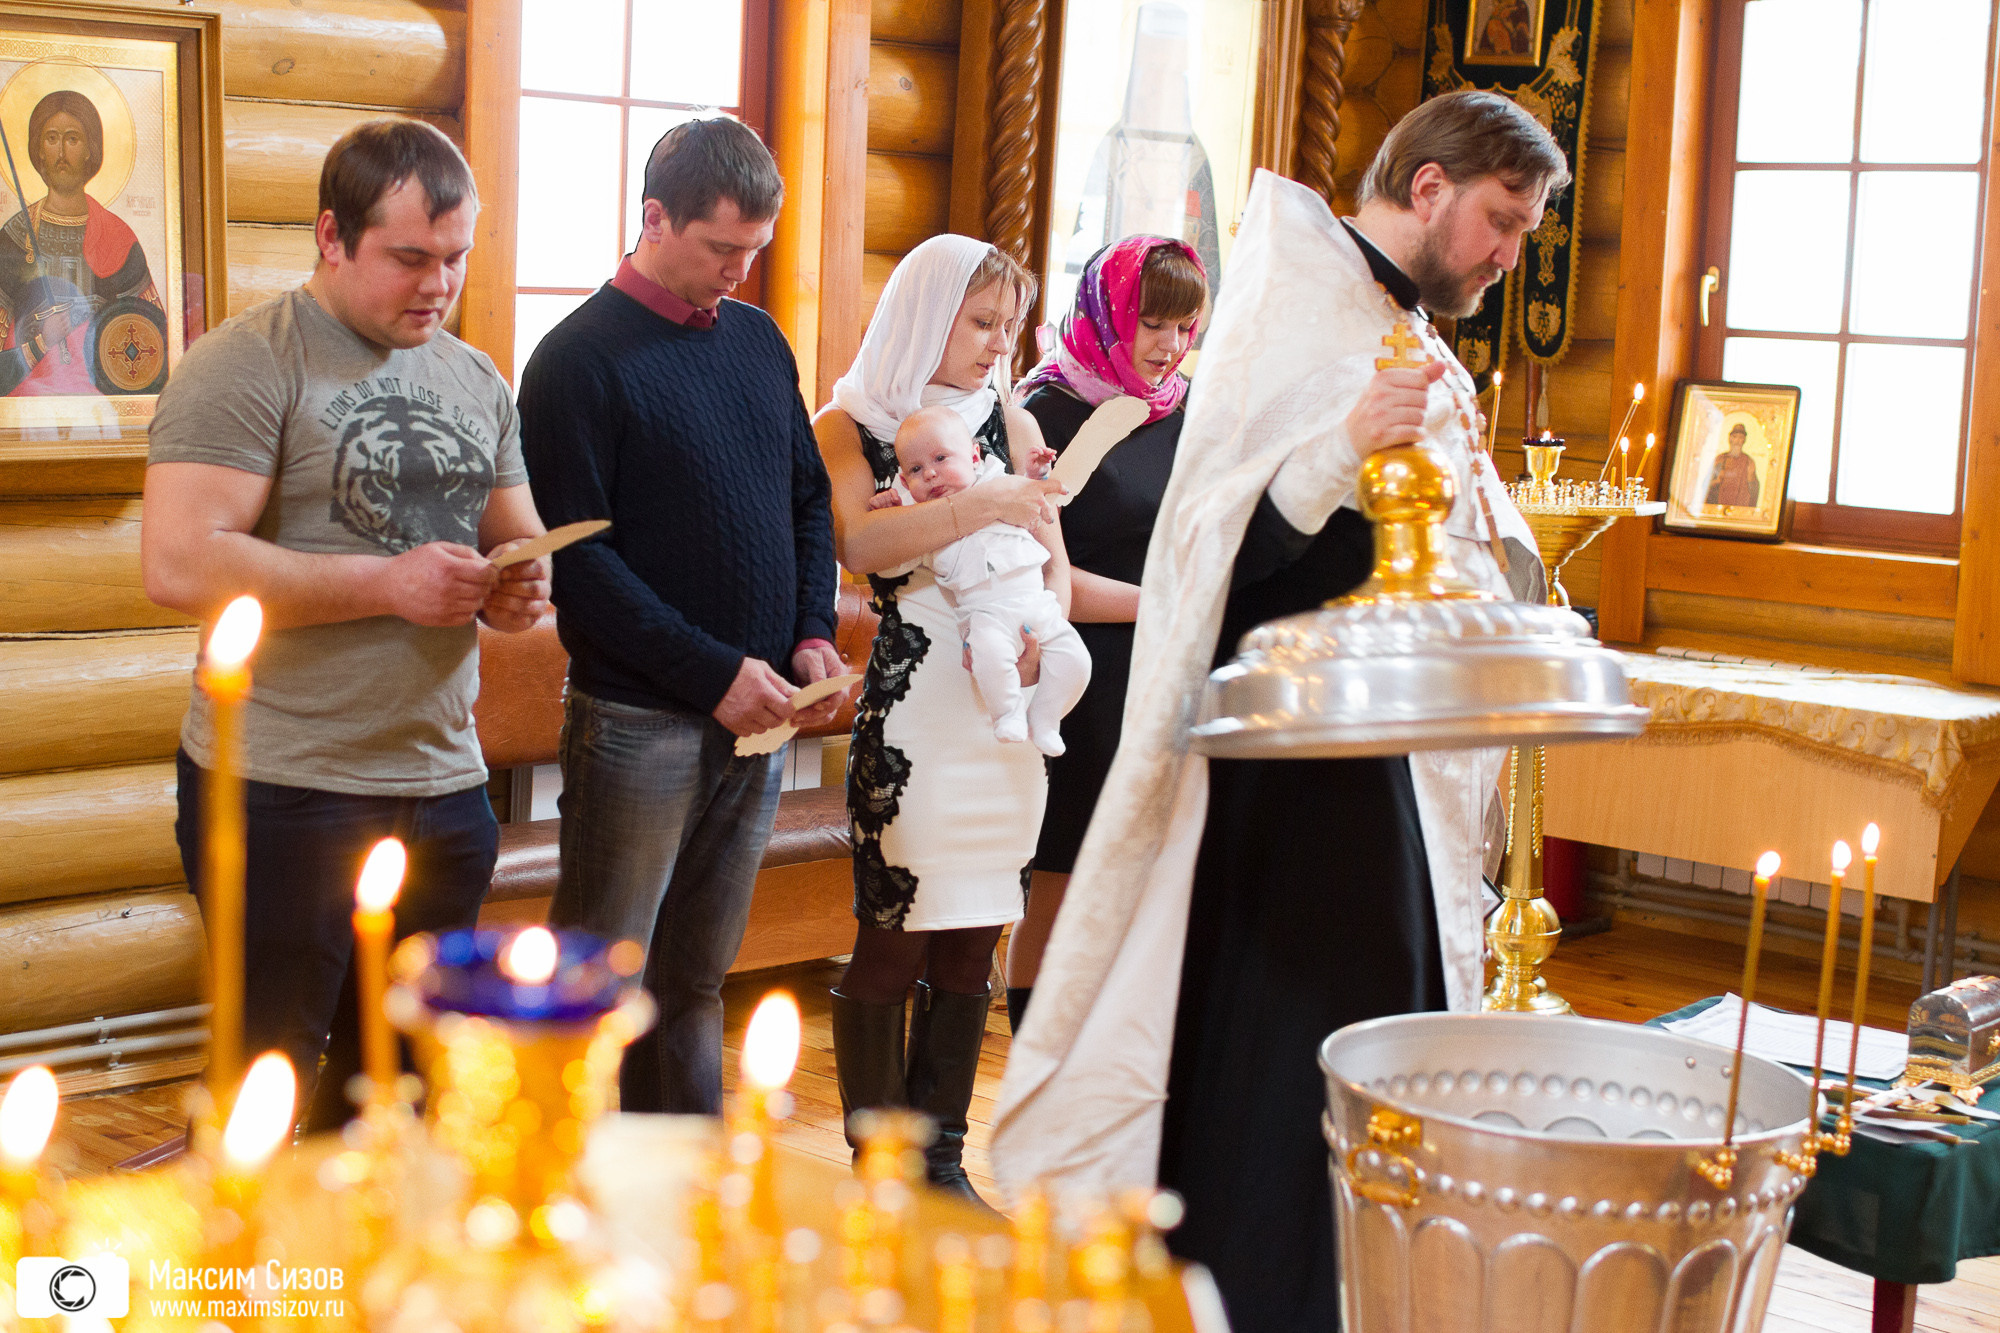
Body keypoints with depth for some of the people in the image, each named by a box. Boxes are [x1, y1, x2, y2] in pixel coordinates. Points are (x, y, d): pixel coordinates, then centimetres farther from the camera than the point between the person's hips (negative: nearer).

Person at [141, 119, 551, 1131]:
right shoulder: (247, 365, -9)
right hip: (283, 791, -6)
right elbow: (178, 566, -19)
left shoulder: (477, 382, 13)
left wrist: (518, 590, -3)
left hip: (444, 788, 6)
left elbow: (519, 543, 21)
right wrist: (387, 585, -20)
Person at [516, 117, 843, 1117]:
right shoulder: (582, 357, -8)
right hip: (638, 722, -6)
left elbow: (809, 500, 18)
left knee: (695, 982, 15)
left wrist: (813, 635, 1)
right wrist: (713, 671, -18)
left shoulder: (758, 340, 12)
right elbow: (576, 552, -15)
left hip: (755, 715, 6)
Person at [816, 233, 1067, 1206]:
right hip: (909, 707, -5)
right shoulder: (849, 425, 3)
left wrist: (1037, 632, -7)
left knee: (972, 939, 7)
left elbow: (1053, 559, 13)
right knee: (893, 939, -3)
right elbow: (858, 544, -14)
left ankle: (941, 1158, 17)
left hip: (1007, 707, 5)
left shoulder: (1011, 422, 17)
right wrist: (984, 506, -20)